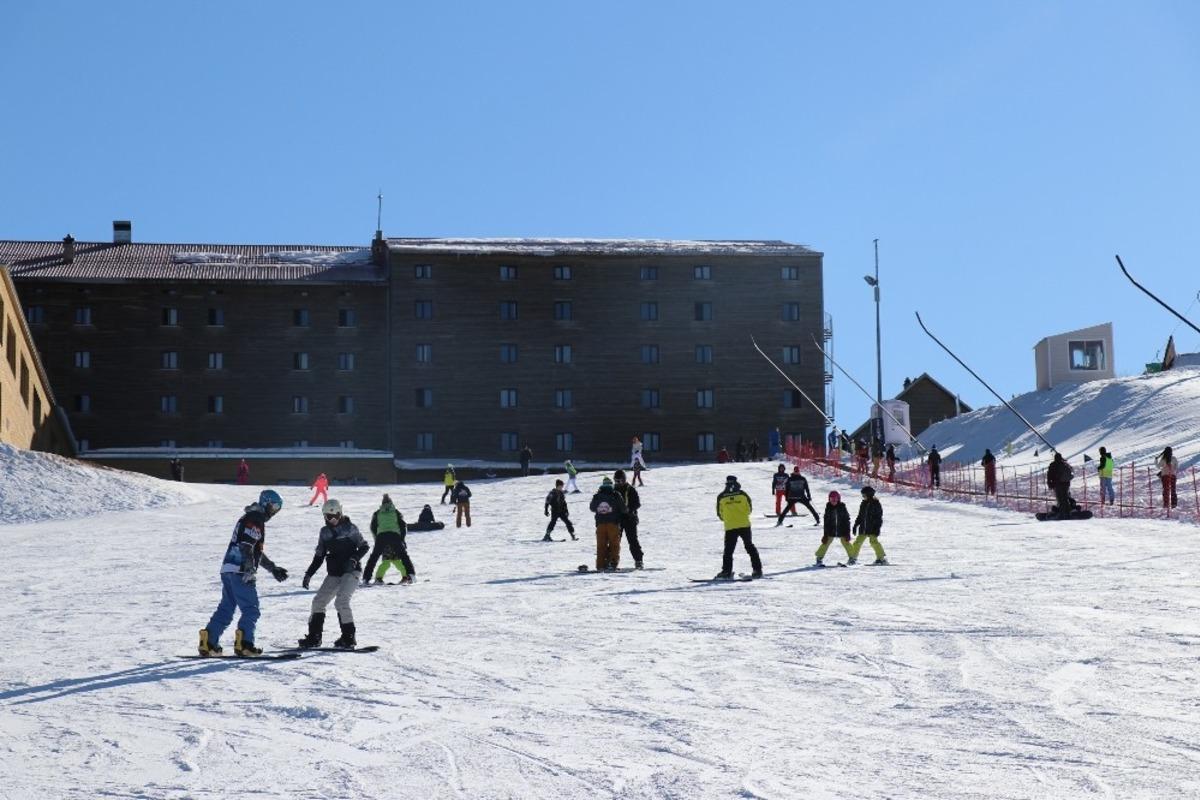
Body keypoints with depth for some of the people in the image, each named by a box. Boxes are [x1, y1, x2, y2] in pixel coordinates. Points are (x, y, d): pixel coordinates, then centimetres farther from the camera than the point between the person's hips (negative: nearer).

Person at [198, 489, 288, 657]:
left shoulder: (251, 518, 26)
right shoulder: (255, 519, -7)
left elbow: (256, 551, 32)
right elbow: (246, 546, -19)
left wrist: (273, 568, 32)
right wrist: (250, 569, -25)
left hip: (228, 569, 10)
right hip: (240, 571, -10)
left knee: (226, 608, 13)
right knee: (251, 609, -7)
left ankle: (208, 642, 11)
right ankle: (243, 644, -13)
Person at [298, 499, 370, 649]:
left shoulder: (350, 528, -6)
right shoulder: (325, 532, 9)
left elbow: (364, 546, -2)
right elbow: (319, 555, 15)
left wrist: (354, 559, -18)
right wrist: (309, 574, 8)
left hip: (350, 571, -6)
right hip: (333, 573, 6)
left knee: (341, 601, -21)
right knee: (318, 601, 0)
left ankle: (349, 638, -11)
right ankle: (314, 637, 10)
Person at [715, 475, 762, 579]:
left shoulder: (721, 497, -4)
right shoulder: (743, 494, -3)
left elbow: (720, 514, 6)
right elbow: (749, 509, 9)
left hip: (730, 527, -1)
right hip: (745, 525, 1)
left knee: (728, 550, 6)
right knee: (750, 547, 14)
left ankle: (727, 572, -3)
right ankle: (757, 570, 13)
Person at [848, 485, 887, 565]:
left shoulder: (876, 504, -7)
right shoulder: (863, 504, 12)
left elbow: (879, 517, -10)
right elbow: (860, 516, 20)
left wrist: (877, 528, -17)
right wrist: (855, 525, 16)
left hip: (872, 528, -6)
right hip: (863, 528, 7)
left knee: (873, 541, -20)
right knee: (858, 541, 6)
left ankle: (882, 557, -15)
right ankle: (853, 558, 18)